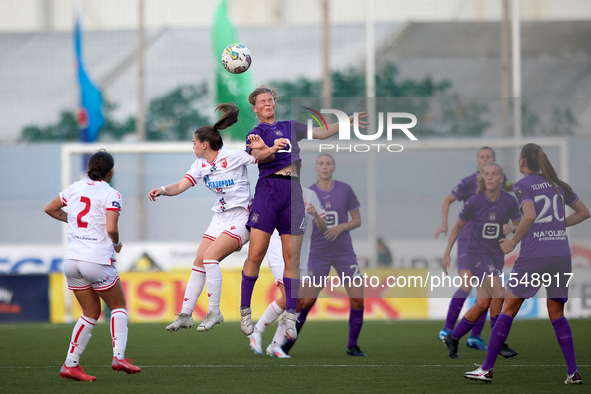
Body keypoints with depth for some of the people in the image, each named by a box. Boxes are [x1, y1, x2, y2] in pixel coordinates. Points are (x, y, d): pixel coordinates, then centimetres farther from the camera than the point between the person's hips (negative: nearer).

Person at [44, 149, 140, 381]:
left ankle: (70, 364, 8)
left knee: (91, 313, 16)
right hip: (97, 260, -6)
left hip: (72, 260, 6)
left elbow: (50, 209, 22)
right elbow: (111, 229, -17)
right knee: (119, 307, 12)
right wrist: (117, 244, 4)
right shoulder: (111, 195, -8)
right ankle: (119, 357, -4)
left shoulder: (75, 188, 9)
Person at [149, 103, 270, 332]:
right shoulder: (201, 164, 5)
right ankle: (185, 315, 11)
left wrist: (262, 148, -33)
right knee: (199, 263, 3)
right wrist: (163, 190, -20)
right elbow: (180, 186, 0)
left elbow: (268, 159, -10)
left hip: (241, 218, -8)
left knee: (210, 256, -21)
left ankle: (214, 313, -11)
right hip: (221, 218, 8)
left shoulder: (233, 156, -14)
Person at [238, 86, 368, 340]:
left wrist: (347, 122, 15)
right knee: (256, 254, -10)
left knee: (292, 257, -3)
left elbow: (322, 133, 28)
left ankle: (290, 316, -2)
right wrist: (272, 149, -29)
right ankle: (245, 311, 1)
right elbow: (256, 155, -8)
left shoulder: (289, 127, 25)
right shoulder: (255, 132, 13)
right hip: (268, 188, -3)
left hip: (293, 192, 3)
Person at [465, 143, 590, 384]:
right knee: (556, 313, 14)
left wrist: (513, 242, -9)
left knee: (508, 310, 4)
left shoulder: (522, 186, -3)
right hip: (561, 254, 5)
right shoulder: (558, 185, 14)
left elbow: (530, 215, -19)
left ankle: (487, 369, 4)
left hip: (533, 256, -5)